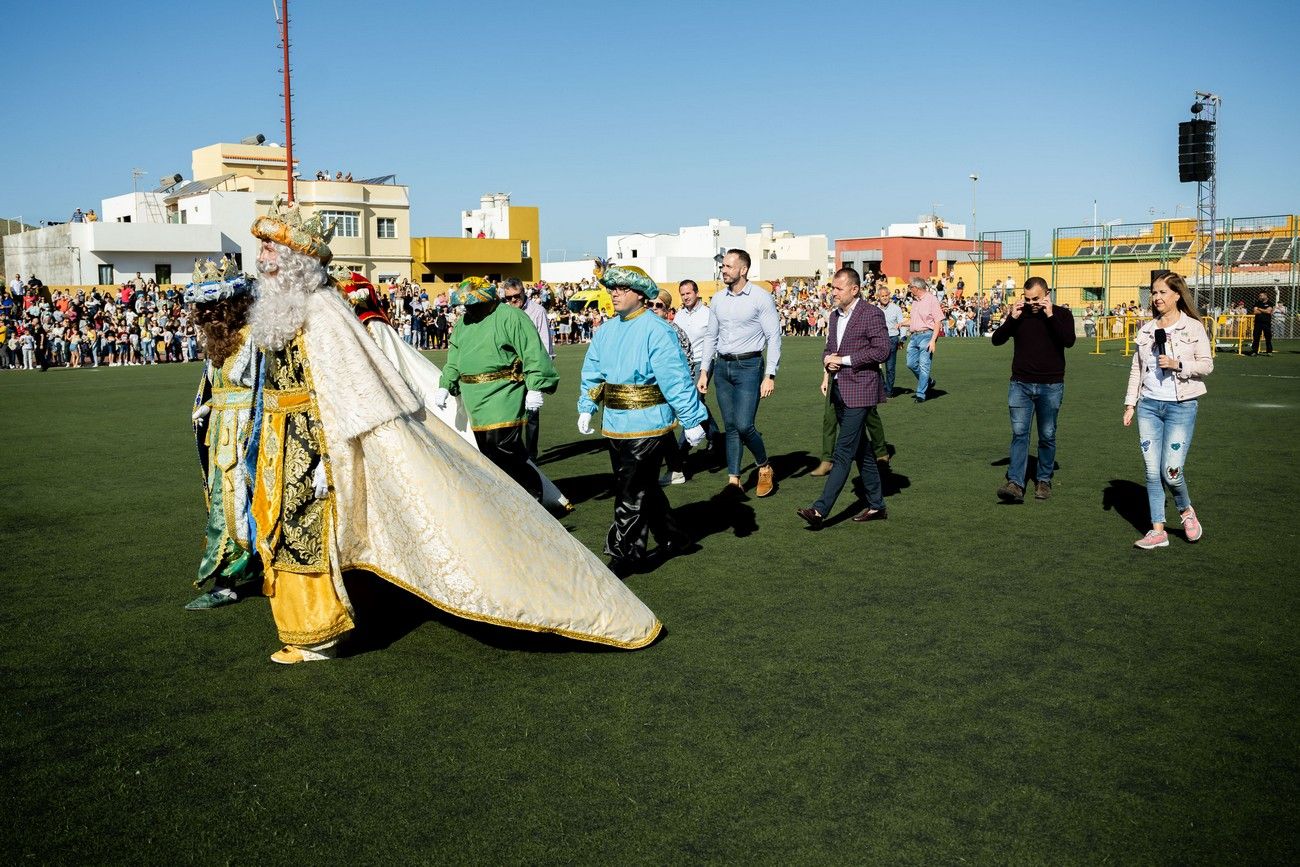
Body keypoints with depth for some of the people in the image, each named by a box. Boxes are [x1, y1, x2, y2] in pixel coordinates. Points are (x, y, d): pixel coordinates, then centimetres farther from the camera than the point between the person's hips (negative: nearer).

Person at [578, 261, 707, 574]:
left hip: (645, 425, -8)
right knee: (645, 488, 17)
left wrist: (692, 421, -16)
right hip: (614, 425, 8)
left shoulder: (656, 331, -14)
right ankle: (673, 539, 32)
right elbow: (592, 373, 15)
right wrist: (586, 409, 7)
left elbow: (676, 378, -16)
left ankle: (624, 556, 7)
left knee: (631, 493, -3)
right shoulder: (605, 331, 8)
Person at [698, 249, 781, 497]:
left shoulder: (761, 298, -7)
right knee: (730, 426, 7)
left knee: (744, 425, -12)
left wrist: (770, 375, -13)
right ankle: (734, 481, 12)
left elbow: (774, 337, -8)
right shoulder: (718, 300, 9)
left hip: (749, 366, -5)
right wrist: (704, 371, 11)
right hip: (722, 366, 5)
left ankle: (764, 467, 14)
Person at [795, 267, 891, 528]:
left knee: (843, 453, -10)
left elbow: (881, 350, -16)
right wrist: (828, 363, 1)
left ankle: (820, 509, -14)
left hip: (859, 391, -9)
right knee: (861, 451, 14)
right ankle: (876, 506, 23)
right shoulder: (835, 315, 15)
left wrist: (844, 360, -15)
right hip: (840, 390, 9)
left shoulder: (871, 314, -10)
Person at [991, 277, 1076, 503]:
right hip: (1021, 384, 1)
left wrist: (1050, 316, -21)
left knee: (1047, 435, 7)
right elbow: (996, 340, -1)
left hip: (1051, 385, -1)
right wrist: (1012, 318, -13)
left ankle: (1044, 480, 21)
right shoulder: (1019, 313, 5)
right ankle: (1015, 484, -13)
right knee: (1019, 432, -7)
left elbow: (1069, 341, -18)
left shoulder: (1061, 314, -1)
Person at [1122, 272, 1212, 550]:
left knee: (1171, 471, -10)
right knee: (1152, 471, 3)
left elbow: (1207, 365, -2)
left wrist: (1178, 364, -17)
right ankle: (1158, 530, 11)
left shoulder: (1193, 327, -2)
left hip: (1181, 405, -4)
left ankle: (1186, 511, 22)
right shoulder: (1146, 330, 10)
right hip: (1148, 405, 4)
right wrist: (1130, 404, 9)